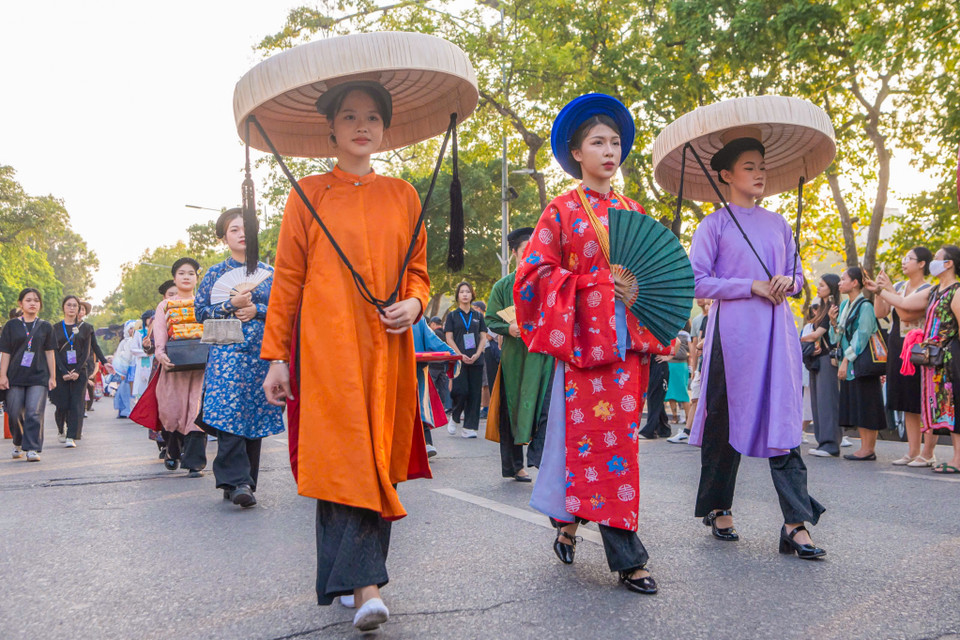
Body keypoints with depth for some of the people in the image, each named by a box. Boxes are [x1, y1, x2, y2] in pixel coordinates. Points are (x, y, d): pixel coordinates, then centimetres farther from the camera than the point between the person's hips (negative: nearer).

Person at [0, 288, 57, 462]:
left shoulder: (45, 326, 9)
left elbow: (49, 353, 9)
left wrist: (52, 377, 6)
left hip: (38, 377, 0)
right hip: (15, 377, 0)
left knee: (34, 413, -10)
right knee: (15, 414, 3)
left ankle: (32, 449, -8)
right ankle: (18, 443, 27)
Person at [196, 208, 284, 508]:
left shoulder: (269, 273, 12)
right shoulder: (216, 274, 10)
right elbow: (201, 312, 6)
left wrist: (256, 310, -7)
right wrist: (232, 305, -8)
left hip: (261, 352, 2)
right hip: (227, 352, -2)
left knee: (256, 415, 1)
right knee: (229, 414, -16)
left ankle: (244, 482, 10)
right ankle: (237, 480, -16)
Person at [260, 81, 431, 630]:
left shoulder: (403, 195, 14)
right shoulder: (308, 194, 7)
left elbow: (417, 271, 17)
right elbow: (287, 280, 5)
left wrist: (413, 305, -6)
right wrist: (276, 357, 1)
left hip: (387, 353, 3)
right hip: (327, 349, -2)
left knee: (378, 461, 1)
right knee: (344, 459, -12)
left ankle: (353, 579, 12)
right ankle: (367, 584, -11)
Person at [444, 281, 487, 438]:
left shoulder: (478, 316, 13)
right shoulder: (452, 315, 7)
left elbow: (483, 337, 9)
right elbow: (449, 338, 1)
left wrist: (477, 354, -7)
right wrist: (460, 355, -12)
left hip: (476, 360, 3)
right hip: (458, 359, -2)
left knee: (474, 393, -1)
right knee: (461, 390, -13)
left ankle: (469, 428, 3)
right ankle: (455, 418, 14)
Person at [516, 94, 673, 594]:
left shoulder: (634, 212, 16)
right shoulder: (562, 211, 3)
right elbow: (535, 273, -5)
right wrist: (597, 284, -12)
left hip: (627, 341, 5)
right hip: (584, 339, -5)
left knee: (618, 437, 4)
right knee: (602, 440, -6)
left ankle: (569, 521, 25)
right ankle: (627, 558, 0)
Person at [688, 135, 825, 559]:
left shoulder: (778, 223, 16)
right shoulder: (715, 224, 1)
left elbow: (797, 273, 22)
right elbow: (697, 282, -6)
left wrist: (788, 282, -1)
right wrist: (751, 286, -12)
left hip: (777, 331, 4)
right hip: (733, 330, -4)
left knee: (783, 420, -2)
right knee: (726, 419, 2)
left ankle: (797, 524, -3)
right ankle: (718, 509, 20)